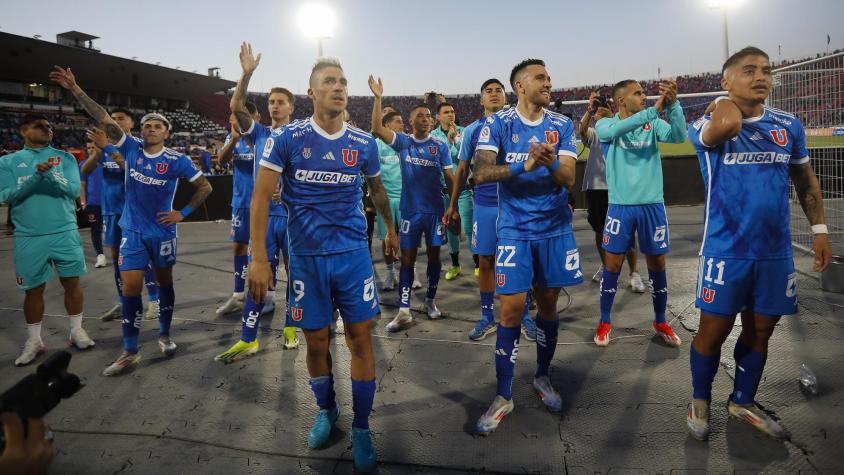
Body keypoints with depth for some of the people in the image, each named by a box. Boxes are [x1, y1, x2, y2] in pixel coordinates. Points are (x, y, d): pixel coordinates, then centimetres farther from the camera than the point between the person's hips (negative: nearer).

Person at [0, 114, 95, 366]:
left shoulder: (64, 157, 4)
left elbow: (74, 190, -6)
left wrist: (52, 176, -24)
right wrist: (36, 176, -21)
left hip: (65, 233, 0)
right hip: (28, 237, 0)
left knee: (72, 282, 5)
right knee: (33, 289, 7)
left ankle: (76, 331, 21)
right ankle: (34, 340, 20)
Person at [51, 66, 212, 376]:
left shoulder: (176, 161, -9)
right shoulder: (131, 149, 0)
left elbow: (205, 187, -5)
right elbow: (105, 120, -3)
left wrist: (183, 213, -8)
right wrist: (76, 90, -8)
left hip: (162, 231, -2)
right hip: (132, 231, 2)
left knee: (164, 281, 12)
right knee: (130, 288, -2)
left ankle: (164, 335, 30)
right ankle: (129, 352, 7)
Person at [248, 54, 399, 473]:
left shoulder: (364, 143, 1)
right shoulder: (287, 138, -6)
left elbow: (377, 188, 19)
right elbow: (261, 197, -5)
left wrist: (390, 228, 30)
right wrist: (258, 258, -10)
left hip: (353, 253, 1)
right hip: (306, 257, -1)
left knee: (360, 339, 2)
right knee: (316, 342, 9)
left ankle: (361, 429, 19)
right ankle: (326, 411, 36)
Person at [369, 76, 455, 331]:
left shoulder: (441, 146, 1)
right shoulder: (403, 142, 1)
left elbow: (450, 178, 1)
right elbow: (377, 129, -11)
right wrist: (378, 98, -17)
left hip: (435, 210, 1)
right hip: (411, 210, 0)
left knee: (434, 256, 10)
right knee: (407, 259, 2)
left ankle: (430, 301, 27)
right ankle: (404, 311, 6)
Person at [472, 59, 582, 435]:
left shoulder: (562, 125, 3)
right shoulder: (498, 124, -4)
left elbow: (569, 178, -6)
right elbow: (481, 173, -15)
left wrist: (551, 163, -28)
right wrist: (524, 166, -29)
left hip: (555, 229, 3)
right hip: (515, 230, -3)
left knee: (548, 304, 11)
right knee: (512, 309, -5)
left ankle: (543, 377, 33)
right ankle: (503, 396, 8)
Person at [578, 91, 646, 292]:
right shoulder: (593, 134, 11)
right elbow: (581, 129, -11)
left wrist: (611, 117, -30)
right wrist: (589, 109, -28)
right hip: (595, 188, 2)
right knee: (600, 232, 12)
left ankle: (634, 274, 3)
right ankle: (605, 266, 30)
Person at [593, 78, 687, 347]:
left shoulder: (653, 124, 5)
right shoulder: (605, 124, -2)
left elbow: (679, 136, -14)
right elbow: (616, 129, -25)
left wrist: (673, 105, -30)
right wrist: (653, 110, -35)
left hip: (652, 204, 3)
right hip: (621, 206, -2)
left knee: (657, 265, 10)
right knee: (612, 265, 3)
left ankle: (660, 322, 27)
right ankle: (605, 322, 19)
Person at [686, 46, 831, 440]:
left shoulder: (789, 125, 7)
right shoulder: (709, 126, -8)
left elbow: (805, 179, 17)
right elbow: (728, 125, -33)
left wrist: (819, 229, 13)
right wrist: (722, 102, -11)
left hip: (775, 251, 5)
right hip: (726, 250, -4)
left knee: (759, 331, 14)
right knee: (713, 331, 4)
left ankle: (742, 402, 35)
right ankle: (700, 402, 27)